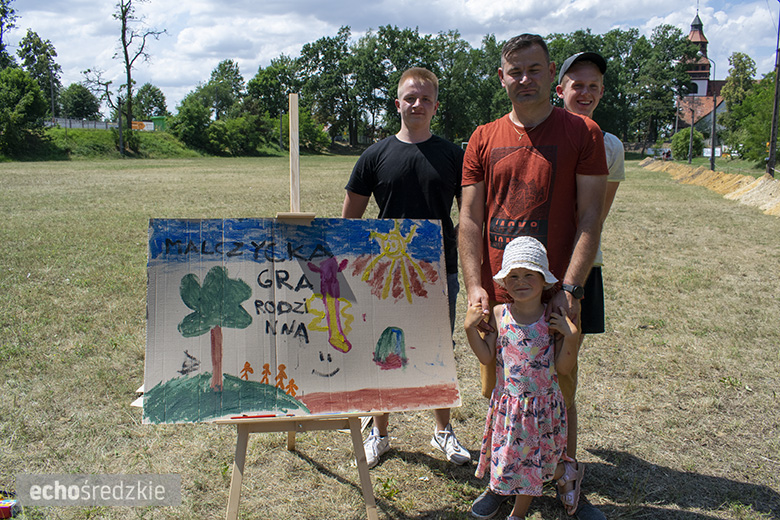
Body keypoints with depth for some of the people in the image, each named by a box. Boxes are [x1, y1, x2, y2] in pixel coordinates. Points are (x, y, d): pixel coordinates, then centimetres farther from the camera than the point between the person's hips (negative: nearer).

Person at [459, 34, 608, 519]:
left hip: (554, 294, -2)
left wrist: (570, 288, -13)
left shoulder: (582, 133, 1)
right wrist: (475, 287, -5)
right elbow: (470, 219, 6)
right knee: (499, 396, 11)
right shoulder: (484, 139, 8)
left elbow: (590, 216, -4)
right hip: (495, 295, 3)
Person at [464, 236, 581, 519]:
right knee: (508, 456, 14)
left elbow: (563, 368, -8)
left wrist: (571, 337, -20)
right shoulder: (498, 315, -4)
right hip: (507, 403, 2)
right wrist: (470, 327, -9)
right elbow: (486, 356, 0)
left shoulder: (554, 319, -10)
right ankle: (564, 473, 43)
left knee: (530, 460, 9)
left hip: (542, 404, -2)